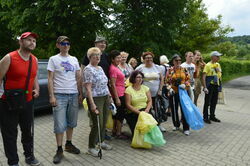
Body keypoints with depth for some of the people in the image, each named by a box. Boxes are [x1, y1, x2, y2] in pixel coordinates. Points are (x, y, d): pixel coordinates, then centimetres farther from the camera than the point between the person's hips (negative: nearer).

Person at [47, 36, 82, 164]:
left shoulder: (74, 59, 12)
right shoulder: (53, 59, 1)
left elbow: (78, 78, 12)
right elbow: (50, 79, -3)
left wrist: (80, 93, 7)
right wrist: (52, 96, -11)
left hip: (73, 95, 4)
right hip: (60, 95, -4)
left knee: (72, 122, 13)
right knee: (60, 125, -2)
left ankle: (69, 144, 29)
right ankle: (59, 150, 11)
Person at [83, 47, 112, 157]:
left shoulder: (100, 68, 14)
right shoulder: (88, 69, -11)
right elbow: (88, 88, -18)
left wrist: (109, 95, 15)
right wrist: (92, 104, -23)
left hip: (105, 98, 8)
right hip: (95, 99, -8)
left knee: (104, 122, 14)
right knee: (97, 123, -4)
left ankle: (101, 141, 33)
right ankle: (91, 147, 13)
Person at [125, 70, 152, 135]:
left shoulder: (145, 88, 13)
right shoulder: (128, 90, -1)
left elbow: (150, 101, 7)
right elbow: (128, 105, -7)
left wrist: (147, 109, -13)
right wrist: (139, 112, -17)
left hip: (146, 111, 4)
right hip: (133, 113, -3)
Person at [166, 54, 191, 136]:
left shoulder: (184, 69, 4)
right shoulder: (170, 70, 1)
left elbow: (188, 79, 6)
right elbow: (167, 81, 1)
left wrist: (185, 85, -14)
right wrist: (170, 88, -15)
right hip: (173, 93, 0)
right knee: (174, 109, 10)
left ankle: (186, 128, 8)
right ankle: (176, 125, 30)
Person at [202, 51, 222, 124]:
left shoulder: (218, 65, 10)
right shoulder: (208, 65, -11)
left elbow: (219, 75, 18)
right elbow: (203, 77, -16)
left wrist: (220, 85, 11)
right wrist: (205, 87, -21)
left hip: (216, 86, 7)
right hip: (210, 86, -7)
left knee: (214, 102, 14)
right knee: (207, 102, 1)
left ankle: (212, 116, 27)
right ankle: (205, 117, 11)